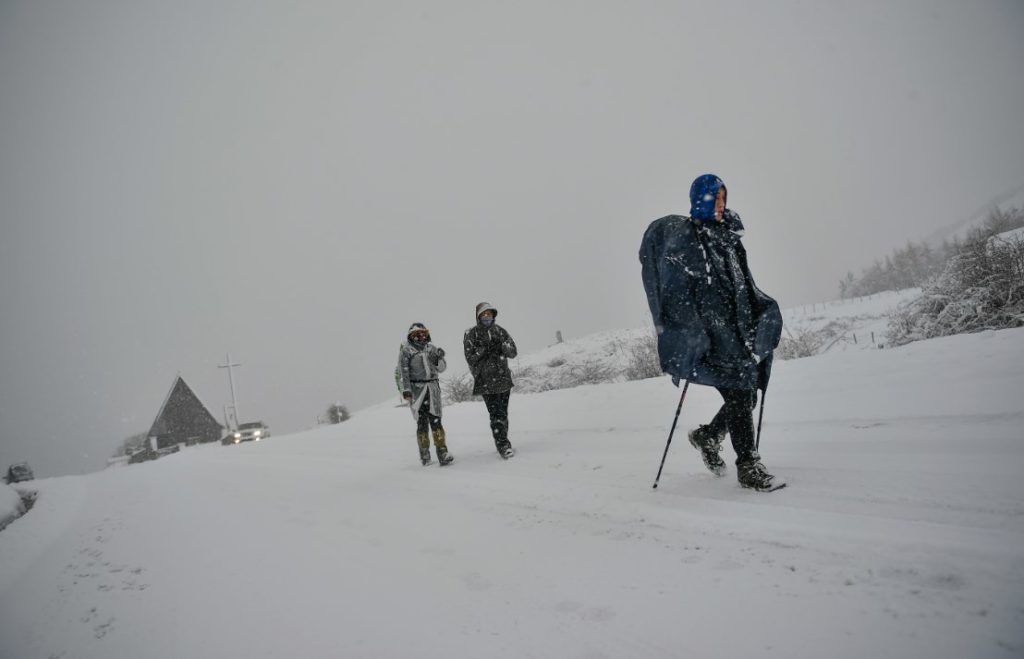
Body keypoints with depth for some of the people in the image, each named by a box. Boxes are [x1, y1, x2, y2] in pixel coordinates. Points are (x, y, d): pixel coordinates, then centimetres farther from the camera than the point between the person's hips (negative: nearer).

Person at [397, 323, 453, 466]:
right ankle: (425, 455, 4)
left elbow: (441, 369, 14)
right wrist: (406, 390, -12)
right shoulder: (406, 351, 2)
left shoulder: (431, 348, 13)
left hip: (432, 387, 3)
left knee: (435, 420, -4)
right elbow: (403, 372, -4)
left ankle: (442, 453, -7)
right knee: (422, 421, -2)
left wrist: (440, 358, -6)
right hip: (416, 388, -3)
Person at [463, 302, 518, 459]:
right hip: (485, 380, -4)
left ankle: (502, 443, 22)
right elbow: (470, 358, -8)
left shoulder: (499, 331, 8)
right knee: (496, 414, -12)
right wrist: (486, 349, -20)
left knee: (503, 413, 11)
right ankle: (503, 445, -9)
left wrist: (502, 345, -15)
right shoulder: (471, 334, -2)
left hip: (504, 378, 4)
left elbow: (513, 352, 4)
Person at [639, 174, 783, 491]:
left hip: (736, 327, 8)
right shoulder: (682, 236, -7)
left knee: (747, 394, 7)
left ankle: (707, 436, 30)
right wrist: (692, 334, -19)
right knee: (738, 395, -9)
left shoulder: (727, 235, 16)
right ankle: (748, 467, 2)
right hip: (710, 331, -8)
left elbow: (744, 285, 21)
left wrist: (765, 317, 13)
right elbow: (678, 293, -13)